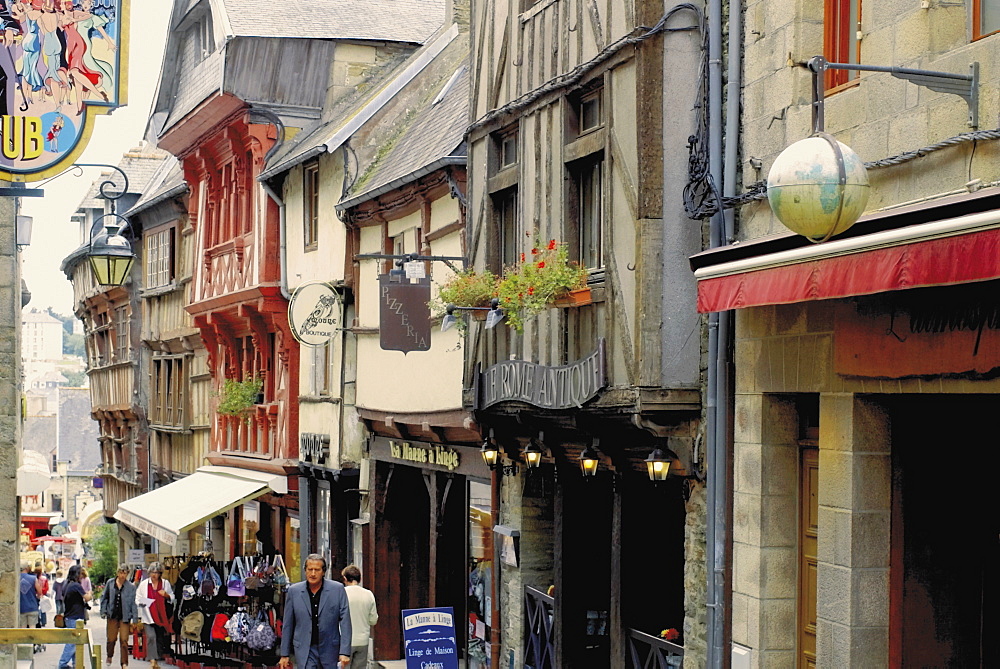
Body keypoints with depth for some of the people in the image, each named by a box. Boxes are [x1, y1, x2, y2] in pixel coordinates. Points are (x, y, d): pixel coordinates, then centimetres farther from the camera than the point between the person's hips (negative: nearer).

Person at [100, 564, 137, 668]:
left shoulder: (131, 587, -4)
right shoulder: (110, 583, 2)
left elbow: (133, 603, -2)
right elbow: (105, 598, 11)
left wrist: (134, 619, -4)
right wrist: (103, 611, 4)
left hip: (124, 616, -2)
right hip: (112, 616, 2)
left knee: (124, 640, -5)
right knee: (111, 639, 10)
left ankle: (124, 663, 3)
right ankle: (109, 656, 39)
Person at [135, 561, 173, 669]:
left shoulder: (165, 583, 7)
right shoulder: (144, 584, 4)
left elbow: (172, 598, 15)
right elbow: (138, 597, 11)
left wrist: (166, 595, -7)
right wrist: (141, 603, -11)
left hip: (161, 616, 2)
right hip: (148, 615, -2)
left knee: (160, 638, 8)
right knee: (151, 636, -18)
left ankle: (157, 660, 20)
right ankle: (152, 659, -21)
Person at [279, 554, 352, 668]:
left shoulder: (337, 589, -2)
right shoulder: (294, 591, 2)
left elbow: (345, 622, -3)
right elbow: (287, 624, 7)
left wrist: (344, 652, -9)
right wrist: (284, 654, 7)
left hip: (330, 650, 0)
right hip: (304, 651, 0)